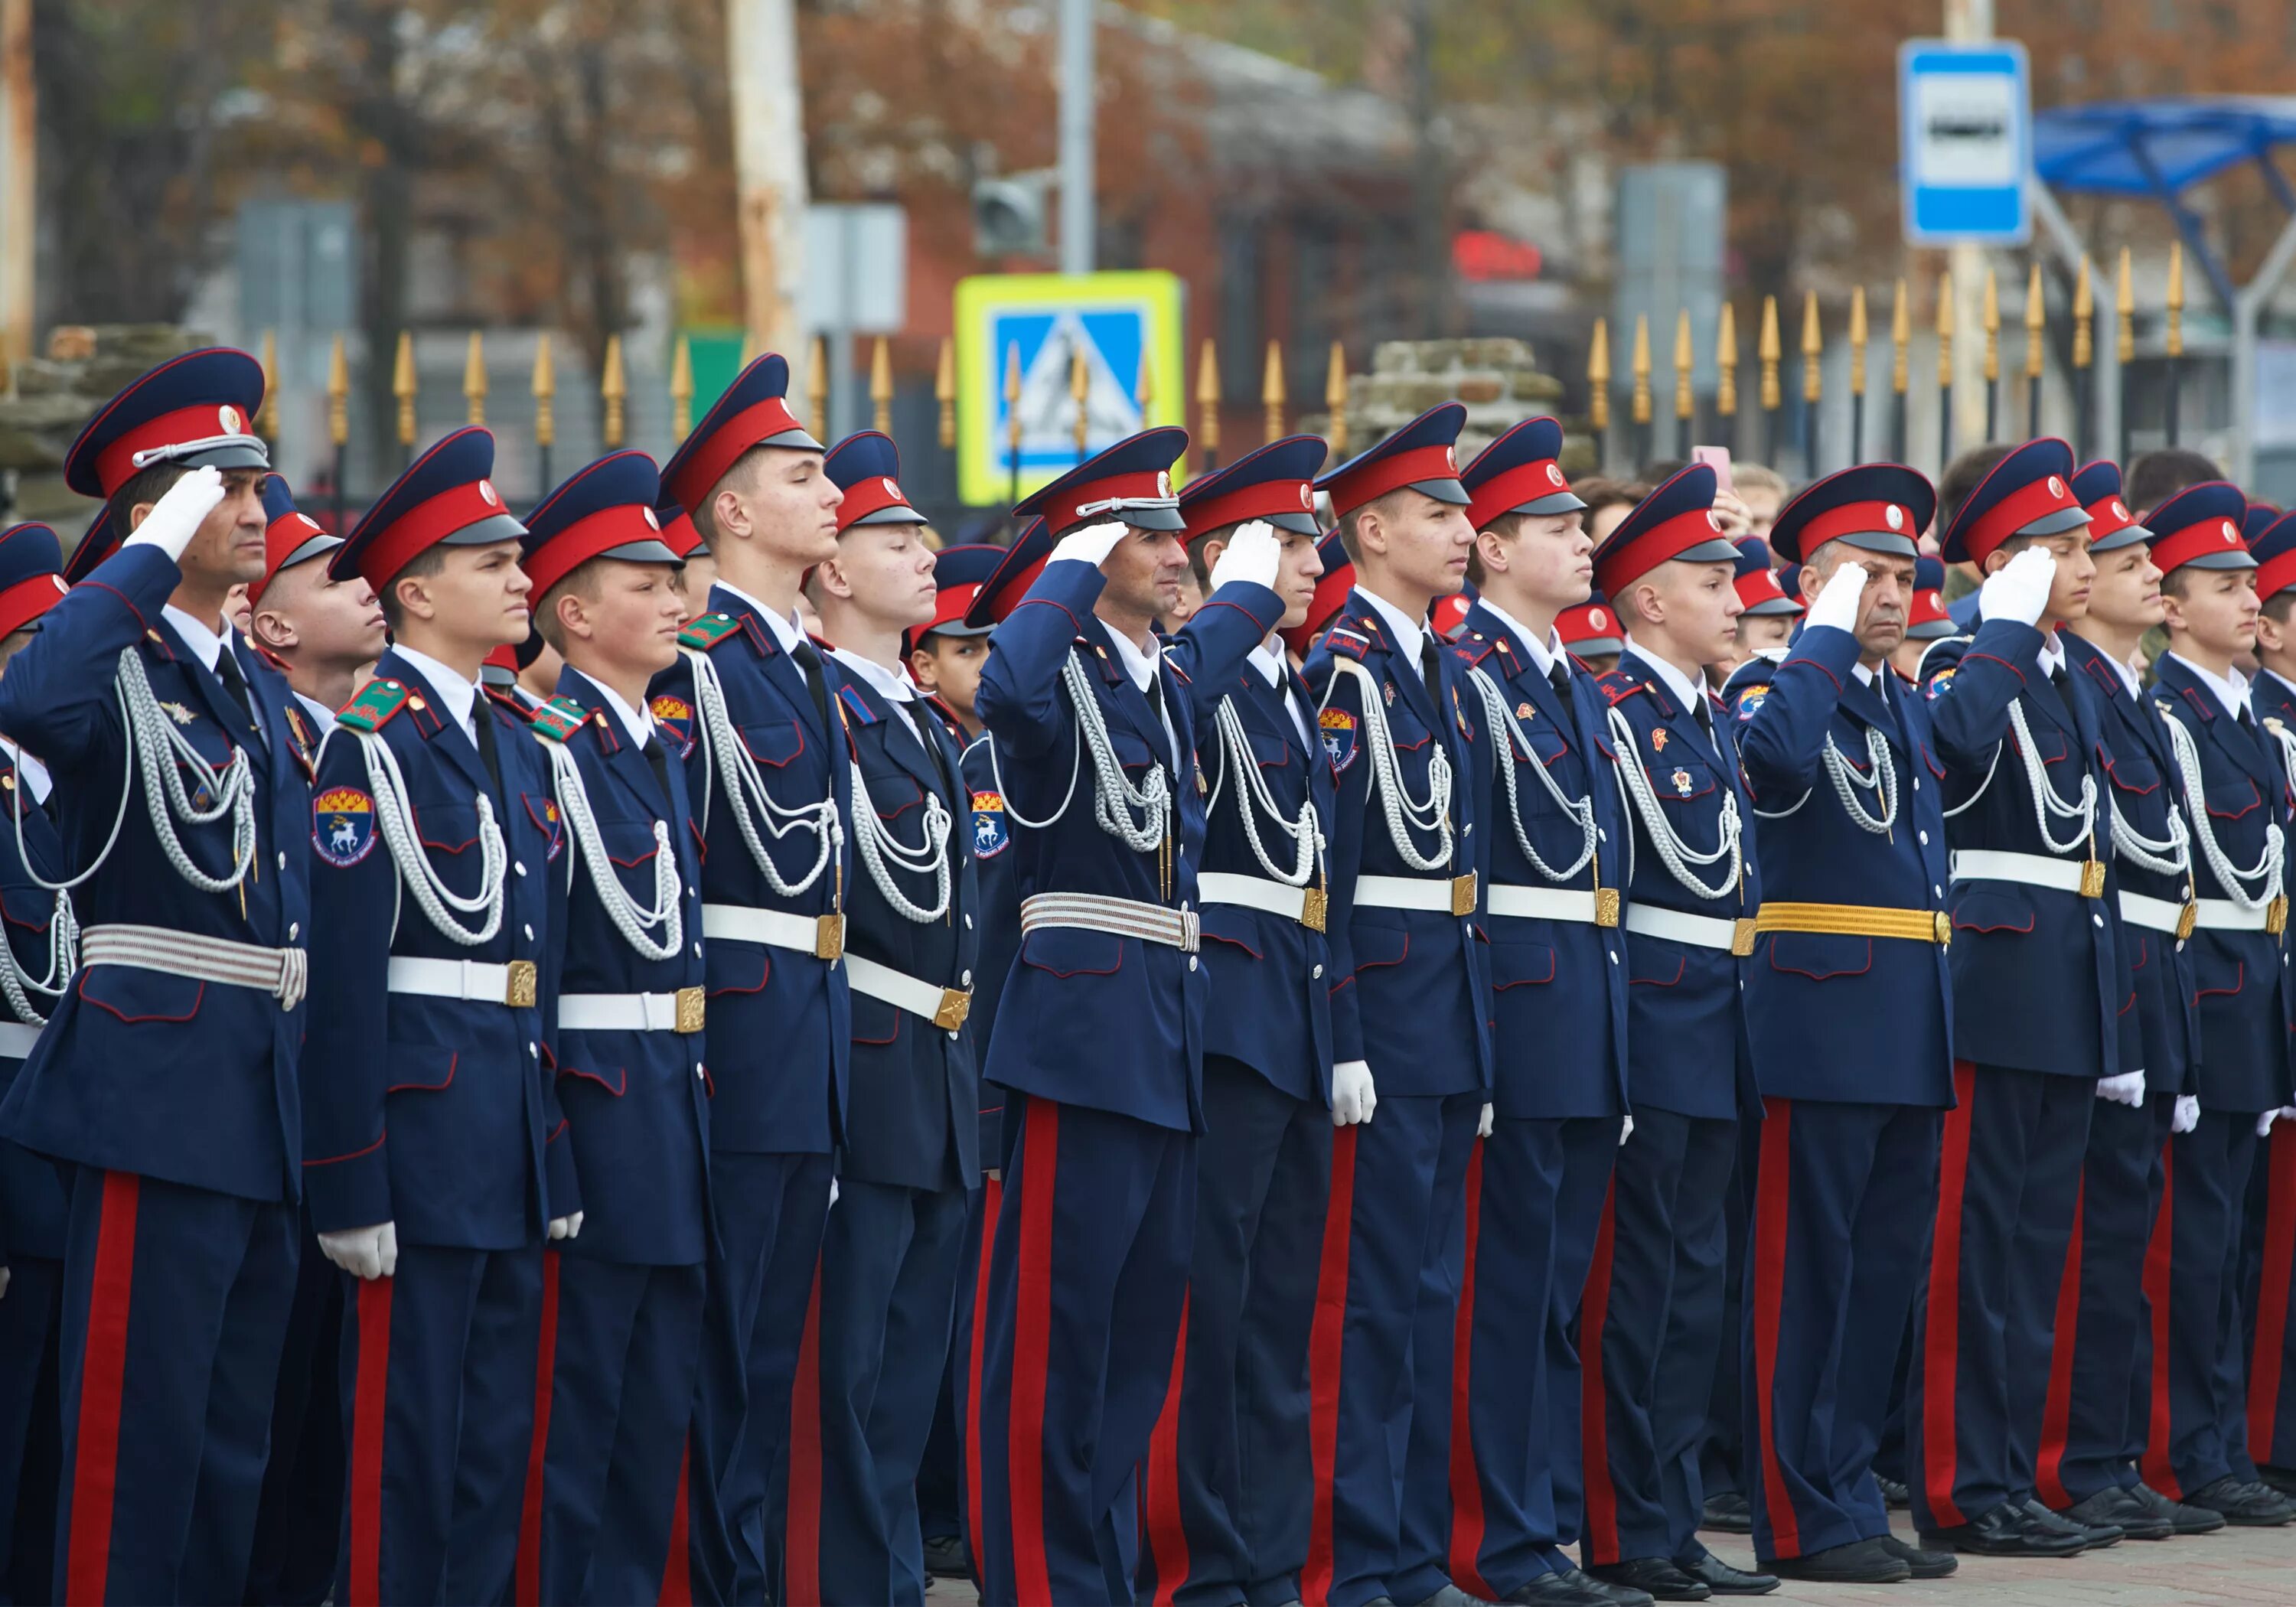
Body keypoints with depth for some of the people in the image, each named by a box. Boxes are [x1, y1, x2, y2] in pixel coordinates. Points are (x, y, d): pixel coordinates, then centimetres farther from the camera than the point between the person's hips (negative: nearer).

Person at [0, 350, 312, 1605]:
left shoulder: (260, 687, 19)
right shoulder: (115, 664, -7)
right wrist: (157, 553, -23)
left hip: (265, 1110, 8)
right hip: (159, 1091, -8)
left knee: (234, 1443, 12)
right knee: (138, 1423, -7)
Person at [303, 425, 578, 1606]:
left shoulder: (515, 745, 15)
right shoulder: (373, 743, -10)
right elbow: (342, 975, -15)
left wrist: (556, 1158, 15)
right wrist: (351, 1185, -19)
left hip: (513, 1124, 8)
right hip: (417, 1115, -8)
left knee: (496, 1431, 10)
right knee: (404, 1427, -5)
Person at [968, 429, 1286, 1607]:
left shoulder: (1169, 677, 17)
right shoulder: (1061, 674, -8)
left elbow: (1224, 634, 42)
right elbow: (1010, 686, -33)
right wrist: (1075, 563, -21)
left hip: (1168, 1044, 9)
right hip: (1085, 1032, -9)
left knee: (1143, 1326, 12)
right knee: (1056, 1330, -6)